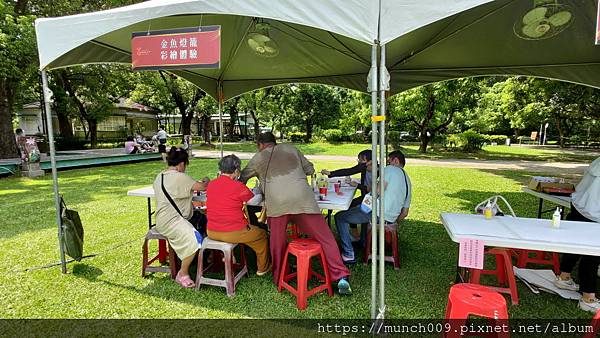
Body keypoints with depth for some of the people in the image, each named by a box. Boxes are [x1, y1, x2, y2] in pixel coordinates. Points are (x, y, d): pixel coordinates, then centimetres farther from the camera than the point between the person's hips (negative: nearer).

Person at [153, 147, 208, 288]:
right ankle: (182, 274, -10)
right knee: (195, 239, -25)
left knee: (204, 222, 12)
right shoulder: (179, 177, -18)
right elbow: (202, 187, -15)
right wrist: (206, 181, 7)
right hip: (171, 222, -11)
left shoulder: (159, 177, 12)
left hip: (163, 219, 11)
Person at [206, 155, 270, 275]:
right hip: (233, 233, -6)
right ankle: (263, 268, 33)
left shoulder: (210, 185, 1)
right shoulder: (239, 186, -16)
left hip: (212, 233, 6)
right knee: (261, 234, 19)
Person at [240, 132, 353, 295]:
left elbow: (242, 178, 35)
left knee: (277, 242, 19)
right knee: (325, 237, 6)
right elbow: (310, 169, 26)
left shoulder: (258, 158, 22)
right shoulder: (291, 149, 23)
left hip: (276, 201, 0)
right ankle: (341, 277, 2)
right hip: (302, 197, 0)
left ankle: (278, 278, 32)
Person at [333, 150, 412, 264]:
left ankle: (349, 255, -2)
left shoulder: (391, 169, -1)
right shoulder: (408, 182, 22)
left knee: (339, 217, 2)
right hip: (390, 219, 10)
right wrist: (392, 223, 33)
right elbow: (405, 213, 21)